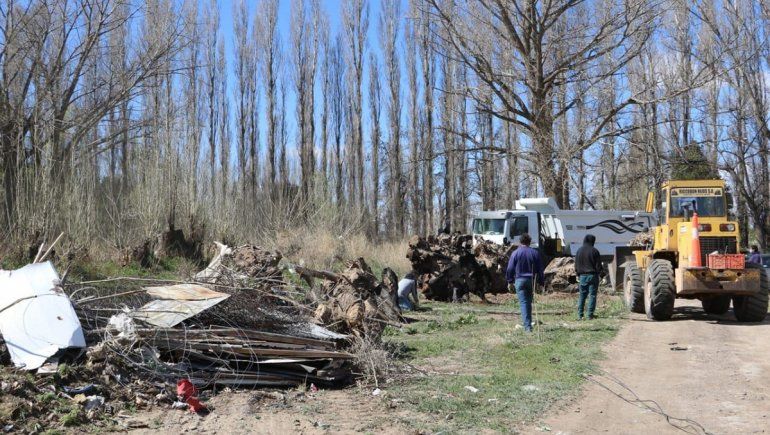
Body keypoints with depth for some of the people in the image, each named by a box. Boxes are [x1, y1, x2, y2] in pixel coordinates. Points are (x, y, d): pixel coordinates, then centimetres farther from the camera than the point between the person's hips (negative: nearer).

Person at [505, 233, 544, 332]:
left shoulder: (515, 253, -3)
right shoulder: (535, 253, 3)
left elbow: (510, 268, -2)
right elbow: (540, 269, 6)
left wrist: (510, 281, 8)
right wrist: (540, 282, 11)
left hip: (520, 280, -3)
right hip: (531, 280, 3)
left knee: (523, 302, -5)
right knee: (529, 302, 16)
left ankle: (527, 326, -12)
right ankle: (527, 322, 25)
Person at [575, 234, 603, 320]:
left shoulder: (579, 251, 4)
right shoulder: (594, 251, -9)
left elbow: (576, 265, 8)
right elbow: (598, 265, -6)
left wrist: (578, 274, 18)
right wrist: (600, 271, 12)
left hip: (582, 276, 4)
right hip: (592, 275, -3)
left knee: (582, 295, 9)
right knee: (592, 295, 2)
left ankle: (580, 315, 5)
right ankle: (590, 315, -1)